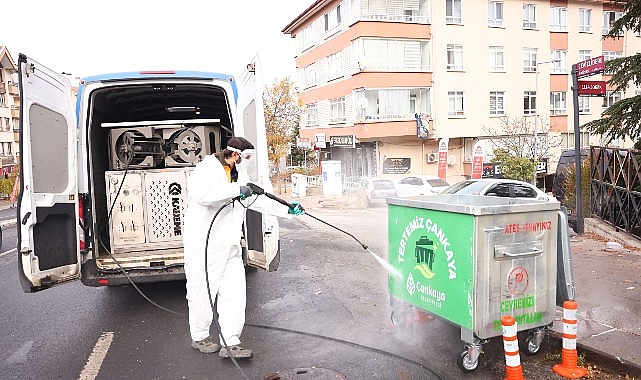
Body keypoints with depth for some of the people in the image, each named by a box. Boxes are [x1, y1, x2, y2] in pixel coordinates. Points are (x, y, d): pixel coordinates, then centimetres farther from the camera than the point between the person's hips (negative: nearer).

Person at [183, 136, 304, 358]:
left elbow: (257, 200, 21)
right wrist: (237, 190, -27)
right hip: (203, 246, -8)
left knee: (235, 292, 2)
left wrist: (286, 209, 13)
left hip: (230, 246, 8)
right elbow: (202, 194, -31)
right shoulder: (207, 169, -11)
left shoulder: (240, 175, 17)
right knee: (203, 291, 5)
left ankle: (230, 344, 9)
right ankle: (200, 337, 26)